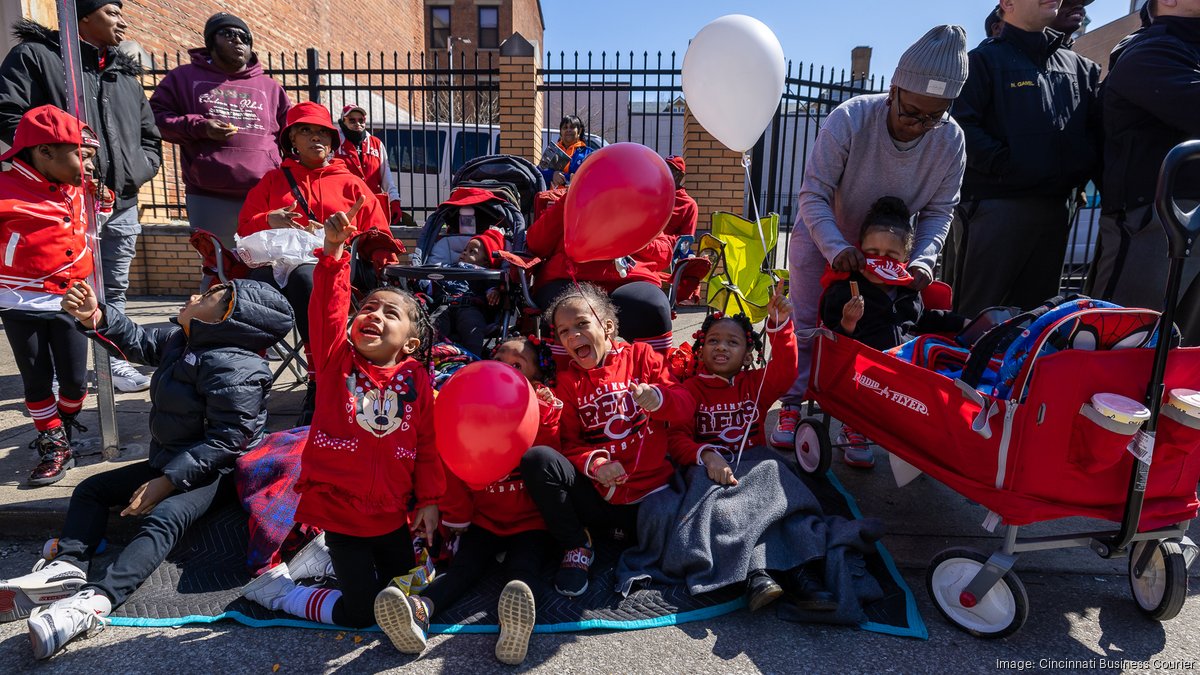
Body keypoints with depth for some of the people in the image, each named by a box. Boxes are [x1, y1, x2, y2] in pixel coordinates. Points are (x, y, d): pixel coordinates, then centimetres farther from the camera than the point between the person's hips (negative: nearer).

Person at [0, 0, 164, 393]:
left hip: (122, 204, 6)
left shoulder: (127, 75, 19)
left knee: (114, 290, 13)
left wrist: (140, 169, 5)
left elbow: (149, 136, 24)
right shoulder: (35, 55, 1)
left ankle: (113, 361, 24)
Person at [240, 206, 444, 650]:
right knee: (361, 613, 0)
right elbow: (327, 306, -23)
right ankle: (277, 588, 24)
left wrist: (429, 500, -1)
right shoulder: (337, 360, -7)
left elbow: (428, 444, 0)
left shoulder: (417, 380, -4)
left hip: (392, 514, 4)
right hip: (339, 509, -3)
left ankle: (333, 558, 38)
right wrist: (333, 251, -34)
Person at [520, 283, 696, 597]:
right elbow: (568, 441, 3)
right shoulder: (566, 380, 10)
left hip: (651, 490, 0)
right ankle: (577, 546, -4)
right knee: (536, 457, -24)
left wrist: (657, 398, -21)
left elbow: (686, 407, 2)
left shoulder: (640, 355, 6)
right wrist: (593, 463, -18)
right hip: (596, 497, 1)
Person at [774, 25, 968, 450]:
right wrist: (837, 249, -40)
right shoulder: (850, 119, -30)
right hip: (820, 240, -2)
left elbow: (939, 211, -10)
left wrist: (923, 259, -28)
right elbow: (814, 194, -27)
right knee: (806, 329, -2)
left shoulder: (951, 140, -19)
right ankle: (792, 406, 12)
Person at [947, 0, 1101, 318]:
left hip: (1058, 206, 7)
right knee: (978, 310, -6)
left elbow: (1098, 125, 18)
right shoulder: (985, 59, 1)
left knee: (1037, 308, 13)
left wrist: (1082, 172, 1)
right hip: (996, 205, -6)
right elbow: (961, 125, -11)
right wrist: (1003, 164, -18)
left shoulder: (1079, 66, 20)